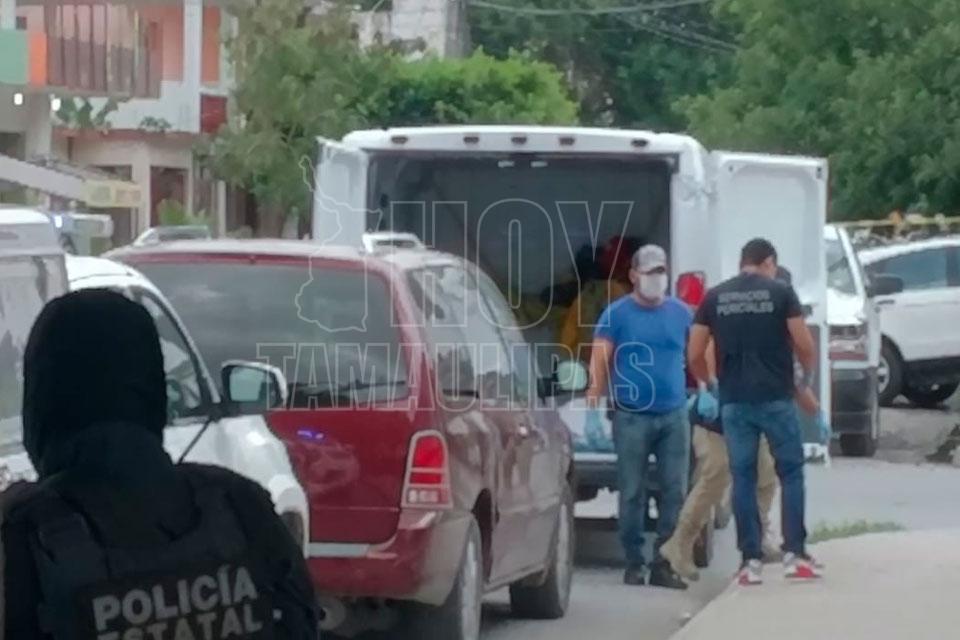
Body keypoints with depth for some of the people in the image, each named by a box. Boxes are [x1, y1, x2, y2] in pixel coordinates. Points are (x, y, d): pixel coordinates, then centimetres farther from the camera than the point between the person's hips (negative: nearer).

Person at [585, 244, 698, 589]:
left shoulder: (681, 313, 10)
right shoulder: (617, 314, 1)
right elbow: (600, 362, -4)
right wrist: (593, 408, -13)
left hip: (674, 416, 3)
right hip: (632, 417, -3)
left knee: (675, 492, 0)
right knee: (632, 493, 0)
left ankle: (664, 563, 5)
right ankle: (634, 563, 7)